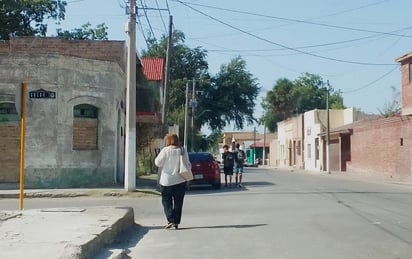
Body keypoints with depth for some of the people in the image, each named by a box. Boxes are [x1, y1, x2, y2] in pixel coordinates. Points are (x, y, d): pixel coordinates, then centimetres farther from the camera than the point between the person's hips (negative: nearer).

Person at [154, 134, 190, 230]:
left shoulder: (165, 150, -10)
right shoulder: (183, 151, 0)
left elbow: (158, 163, -6)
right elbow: (188, 165, 2)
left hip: (166, 181, -3)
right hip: (180, 181, 3)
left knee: (166, 201, 8)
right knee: (178, 202, 10)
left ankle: (171, 220, -5)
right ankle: (176, 222, 11)